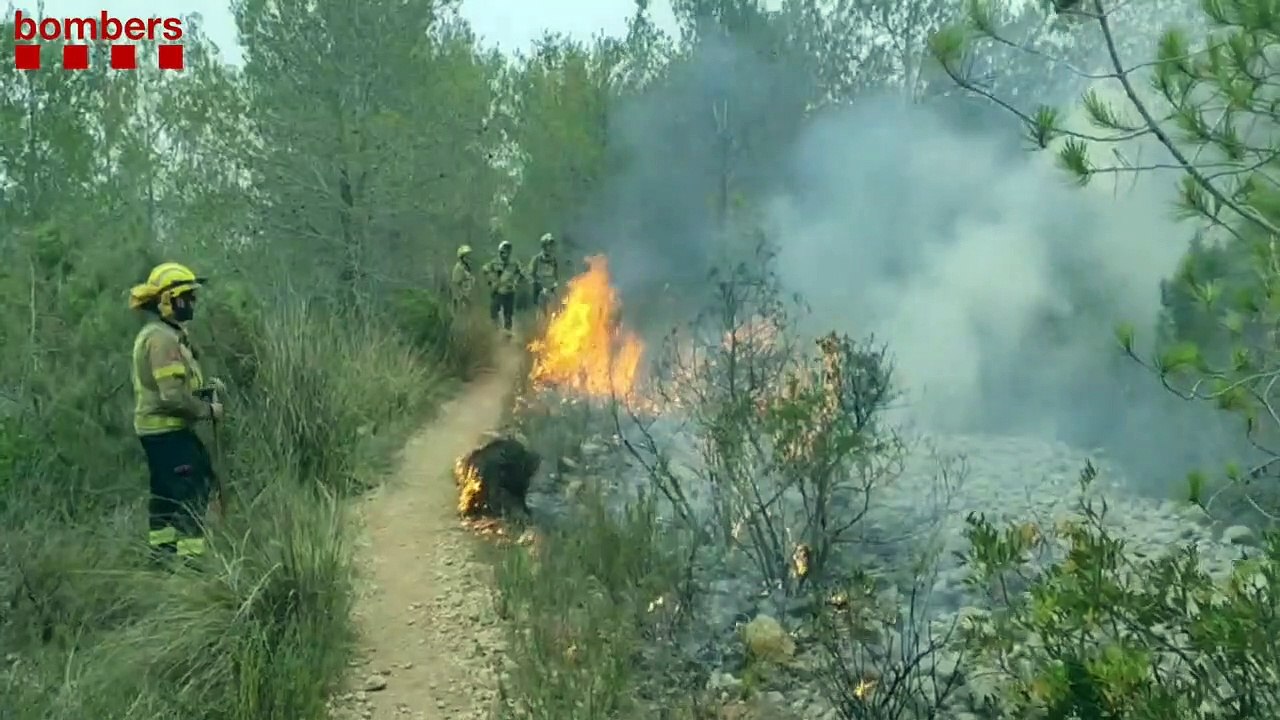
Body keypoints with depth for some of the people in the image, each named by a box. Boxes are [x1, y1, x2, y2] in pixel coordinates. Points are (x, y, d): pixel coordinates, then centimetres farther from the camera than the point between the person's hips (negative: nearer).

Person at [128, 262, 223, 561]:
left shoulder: (163, 333, 13)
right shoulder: (162, 338, -21)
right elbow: (173, 396, -27)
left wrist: (206, 384, 8)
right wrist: (208, 409, -14)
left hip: (158, 428, 11)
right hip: (167, 430, -11)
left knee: (166, 491, 19)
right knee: (191, 491, -8)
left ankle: (163, 548, 31)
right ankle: (190, 553, -5)